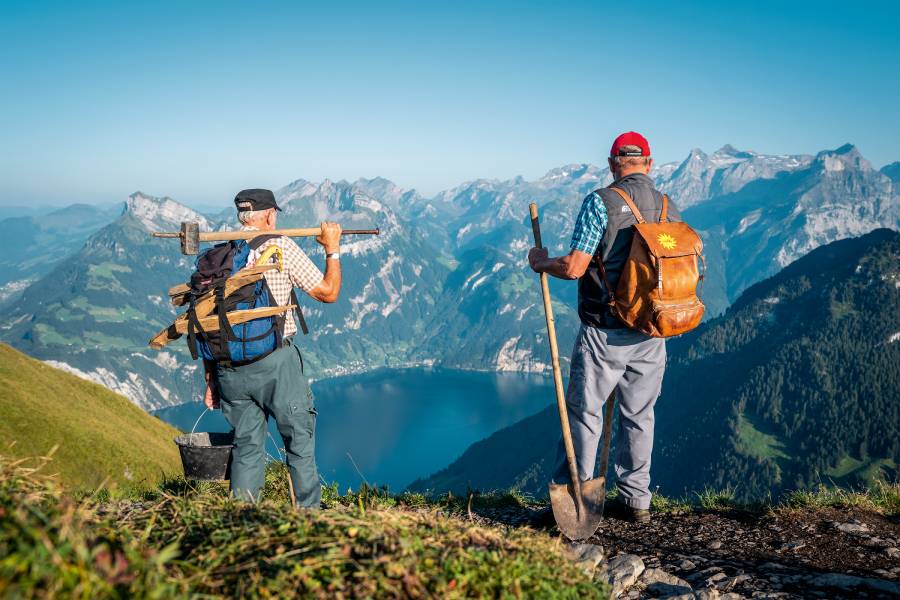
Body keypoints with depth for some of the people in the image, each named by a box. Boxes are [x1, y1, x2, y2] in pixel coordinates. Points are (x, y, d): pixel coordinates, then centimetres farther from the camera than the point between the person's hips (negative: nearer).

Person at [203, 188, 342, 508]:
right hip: (274, 360, -4)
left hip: (229, 365, 5)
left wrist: (211, 378, 17)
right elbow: (328, 292, -1)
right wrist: (333, 249, 13)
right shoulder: (281, 246, -5)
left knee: (246, 446, 15)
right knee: (300, 441, 11)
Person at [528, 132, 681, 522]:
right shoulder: (670, 208, 6)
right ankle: (636, 500, 23)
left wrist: (542, 262, 2)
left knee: (584, 412, 5)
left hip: (604, 332, -5)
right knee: (638, 415, 15)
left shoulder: (601, 202, -11)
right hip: (651, 334, 5)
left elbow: (574, 267, -17)